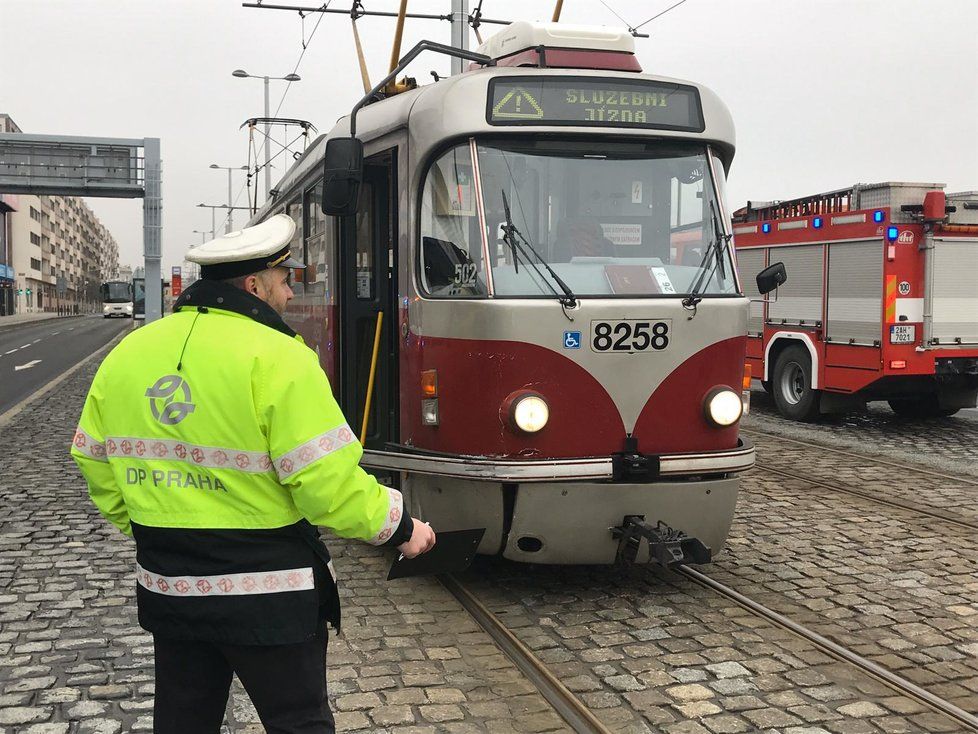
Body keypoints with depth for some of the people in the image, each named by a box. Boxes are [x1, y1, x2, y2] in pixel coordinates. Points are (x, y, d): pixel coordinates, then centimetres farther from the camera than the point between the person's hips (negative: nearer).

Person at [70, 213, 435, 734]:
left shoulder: (127, 353, 3)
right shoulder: (278, 358, -18)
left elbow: (94, 460, 12)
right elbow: (329, 482, -20)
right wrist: (399, 528, -5)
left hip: (169, 589, 6)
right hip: (268, 596, -6)